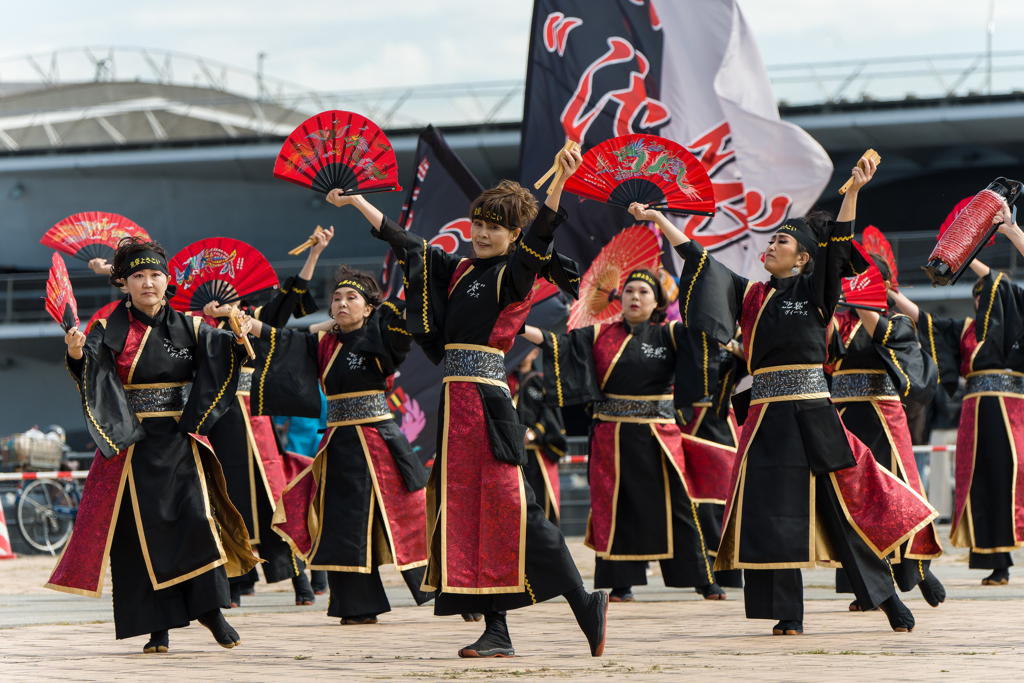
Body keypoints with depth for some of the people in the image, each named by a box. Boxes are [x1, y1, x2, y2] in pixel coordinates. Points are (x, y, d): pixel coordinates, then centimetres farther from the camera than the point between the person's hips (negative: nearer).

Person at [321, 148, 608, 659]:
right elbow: (404, 242, 28)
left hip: (488, 400, -8)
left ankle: (586, 606, -7)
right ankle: (496, 632, 6)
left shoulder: (514, 272, -2)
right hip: (455, 403, 8)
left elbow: (540, 233, -20)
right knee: (465, 512, 5)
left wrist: (560, 181, -36)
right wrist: (356, 202, 35)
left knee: (511, 509, -12)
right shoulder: (458, 271, 17)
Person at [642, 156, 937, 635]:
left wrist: (854, 190, -17)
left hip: (811, 412, -3)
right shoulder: (751, 296, 14)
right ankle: (788, 614, 2)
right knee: (775, 514, -2)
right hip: (767, 417, 3)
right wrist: (659, 221, 13)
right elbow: (698, 258, 15)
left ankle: (889, 600, 6)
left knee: (842, 510, -2)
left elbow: (837, 243, -7)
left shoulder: (815, 291, 5)